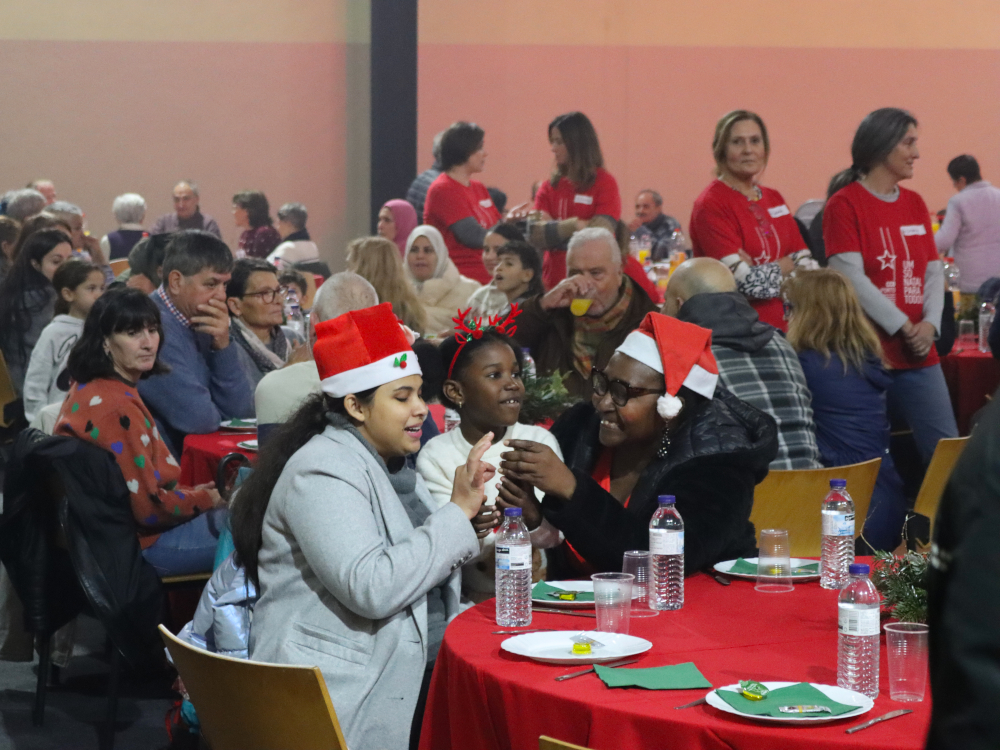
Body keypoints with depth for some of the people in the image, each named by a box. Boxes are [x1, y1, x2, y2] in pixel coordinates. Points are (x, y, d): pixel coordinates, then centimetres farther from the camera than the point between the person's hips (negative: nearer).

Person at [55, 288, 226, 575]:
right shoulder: (117, 407, -25)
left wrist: (190, 491, 7)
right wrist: (206, 498, -6)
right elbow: (149, 507, -22)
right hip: (134, 542, -10)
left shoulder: (89, 389, 6)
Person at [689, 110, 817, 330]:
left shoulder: (774, 199, 13)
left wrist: (765, 271, -10)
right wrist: (788, 264, 1)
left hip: (780, 327, 6)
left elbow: (809, 268, 7)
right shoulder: (711, 205, -9)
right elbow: (747, 283, -16)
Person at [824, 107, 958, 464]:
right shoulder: (844, 205, -6)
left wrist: (930, 324, -7)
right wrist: (903, 326, -15)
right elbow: (852, 278, -13)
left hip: (919, 355, 6)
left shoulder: (915, 204, 13)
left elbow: (933, 271, 10)